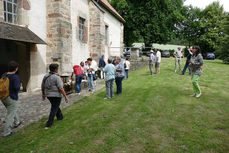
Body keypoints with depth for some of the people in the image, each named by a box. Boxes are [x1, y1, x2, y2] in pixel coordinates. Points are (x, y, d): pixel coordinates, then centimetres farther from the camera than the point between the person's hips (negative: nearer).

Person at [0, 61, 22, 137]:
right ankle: (6, 132, 9)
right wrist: (20, 88, -7)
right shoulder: (15, 77, -20)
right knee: (10, 115, 3)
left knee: (12, 110, 29)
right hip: (12, 98, -8)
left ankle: (16, 122, 45)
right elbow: (16, 87, -28)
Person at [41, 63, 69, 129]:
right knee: (54, 109, 3)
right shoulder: (57, 77, -18)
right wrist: (65, 96, -16)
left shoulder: (46, 76, 3)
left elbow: (42, 86, 11)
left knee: (55, 106, 26)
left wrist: (43, 94, 24)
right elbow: (61, 88, -22)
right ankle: (49, 124, 6)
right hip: (56, 95, -8)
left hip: (48, 95, 8)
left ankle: (60, 116, 44)